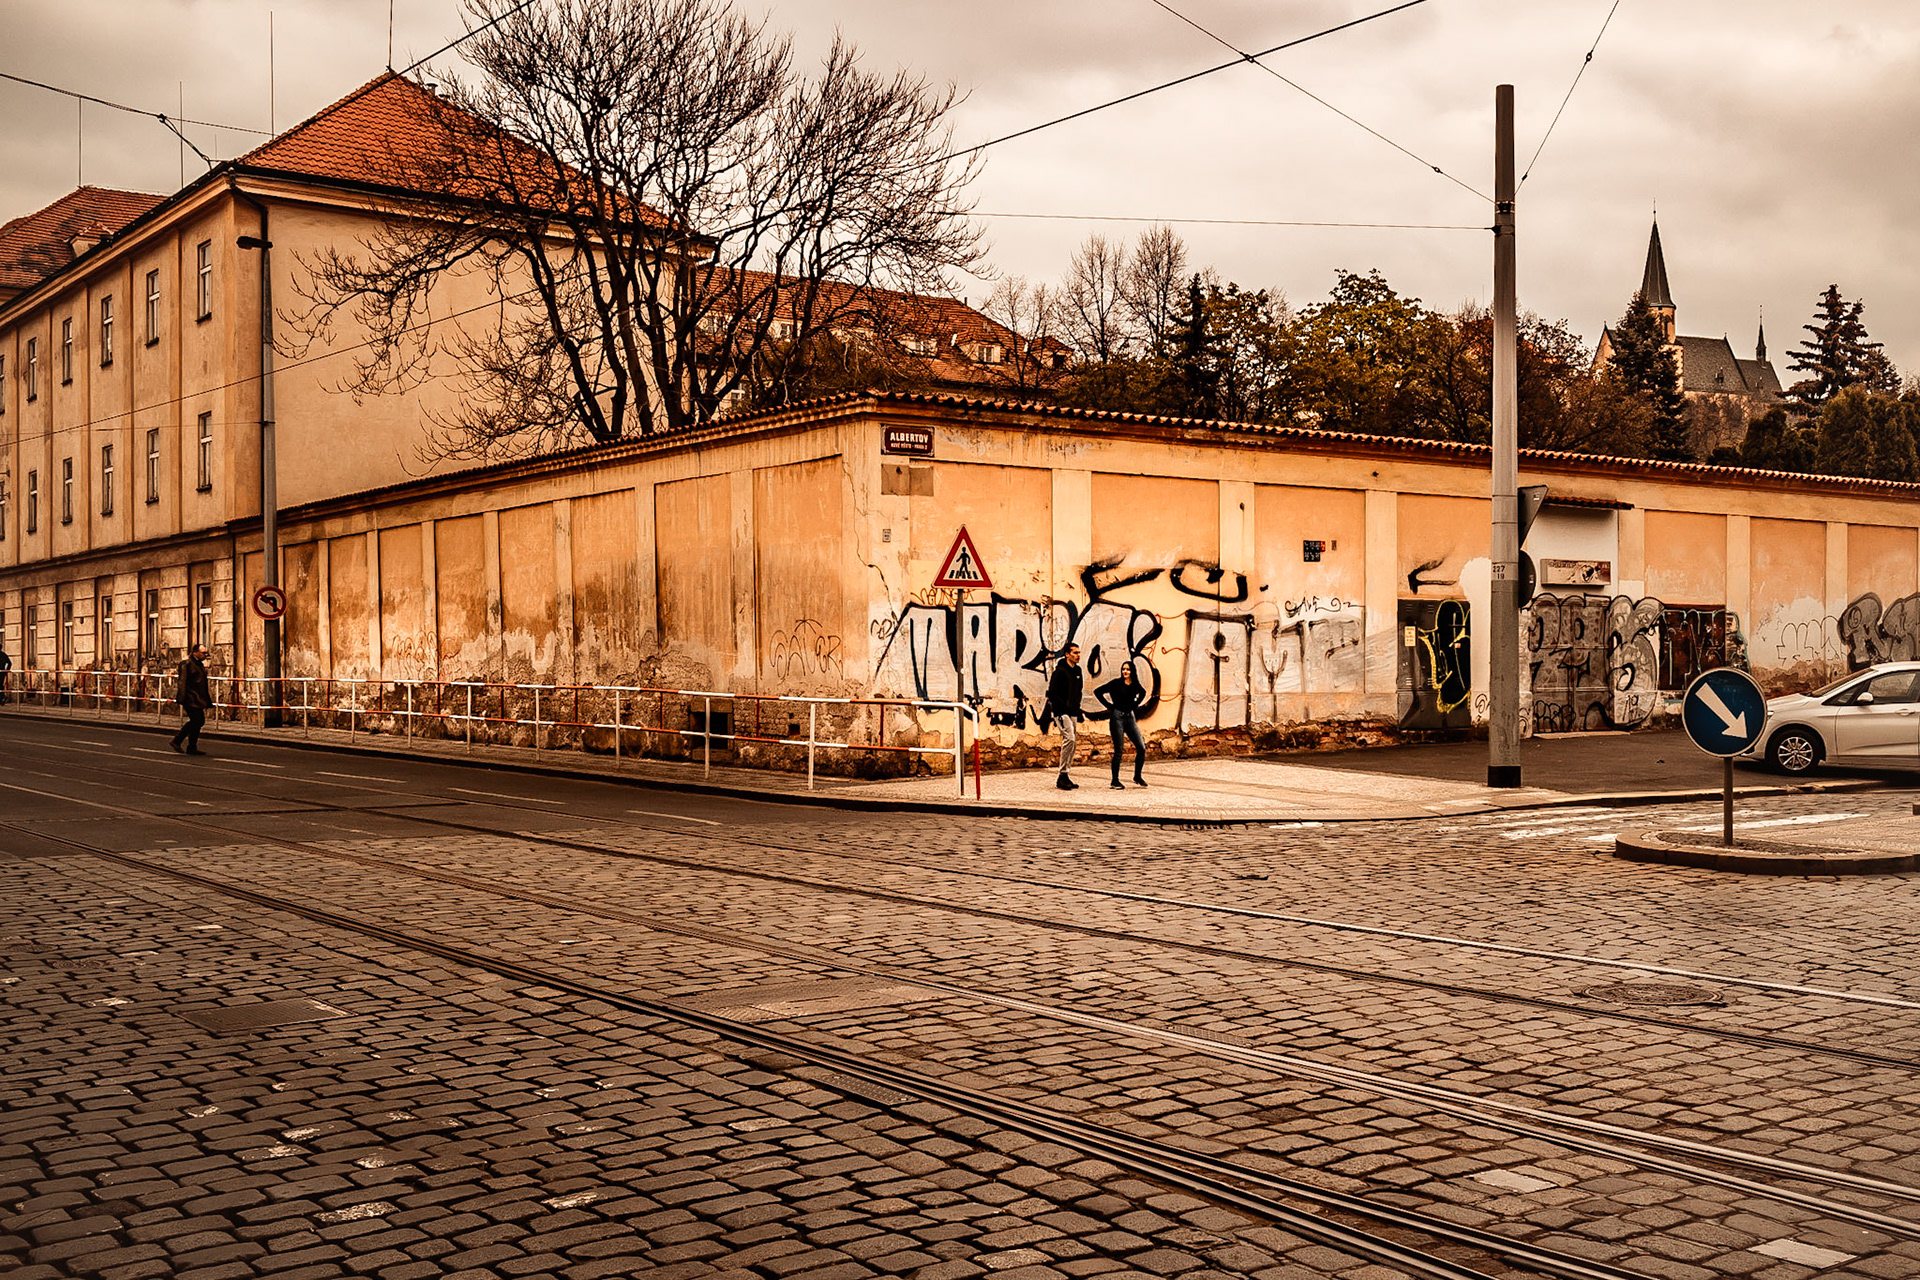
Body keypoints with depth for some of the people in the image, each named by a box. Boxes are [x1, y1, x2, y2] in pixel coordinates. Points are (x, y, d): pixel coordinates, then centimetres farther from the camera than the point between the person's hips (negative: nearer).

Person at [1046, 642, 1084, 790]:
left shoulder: (1077, 670, 13)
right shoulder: (1060, 670, -11)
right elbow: (1052, 693, -15)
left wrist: (1077, 709, 12)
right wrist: (1064, 706, -17)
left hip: (1072, 712, 8)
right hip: (1061, 711, -8)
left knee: (1073, 741, 7)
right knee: (1069, 738, -19)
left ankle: (1064, 778, 14)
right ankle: (1063, 776, -14)